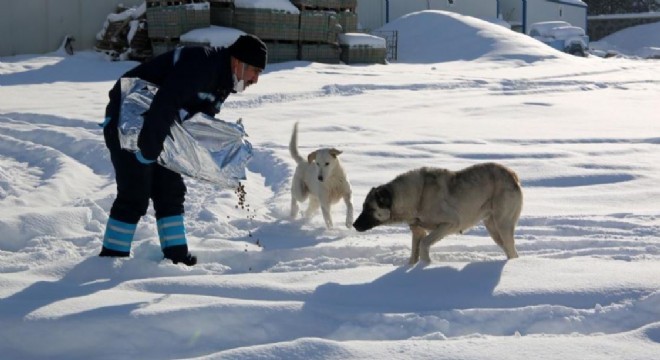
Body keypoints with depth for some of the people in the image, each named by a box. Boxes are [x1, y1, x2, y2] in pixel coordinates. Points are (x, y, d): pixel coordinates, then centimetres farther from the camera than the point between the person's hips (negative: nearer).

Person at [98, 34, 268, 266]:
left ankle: (176, 255, 14)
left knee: (171, 190, 8)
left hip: (155, 125, 10)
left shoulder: (222, 81, 5)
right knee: (134, 195, -11)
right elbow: (165, 105, -36)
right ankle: (111, 257, 0)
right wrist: (147, 151, -34)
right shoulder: (200, 65, -27)